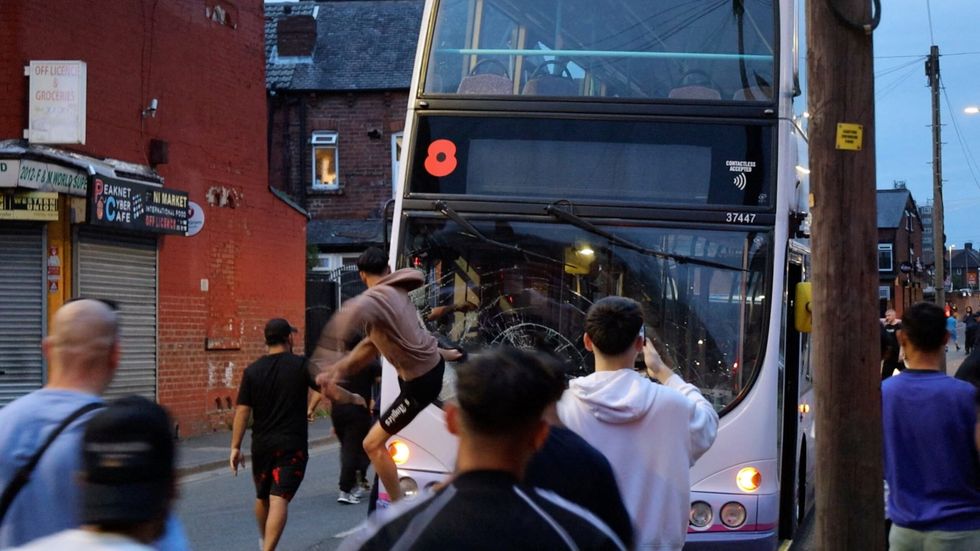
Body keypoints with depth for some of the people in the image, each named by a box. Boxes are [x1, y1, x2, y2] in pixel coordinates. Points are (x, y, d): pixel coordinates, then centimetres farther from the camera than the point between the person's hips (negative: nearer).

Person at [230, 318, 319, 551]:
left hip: (261, 444, 4)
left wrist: (235, 447, 0)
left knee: (262, 497, 22)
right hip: (292, 444, -4)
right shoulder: (301, 365, -6)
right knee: (279, 499, -10)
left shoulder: (252, 371, 1)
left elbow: (242, 411, -2)